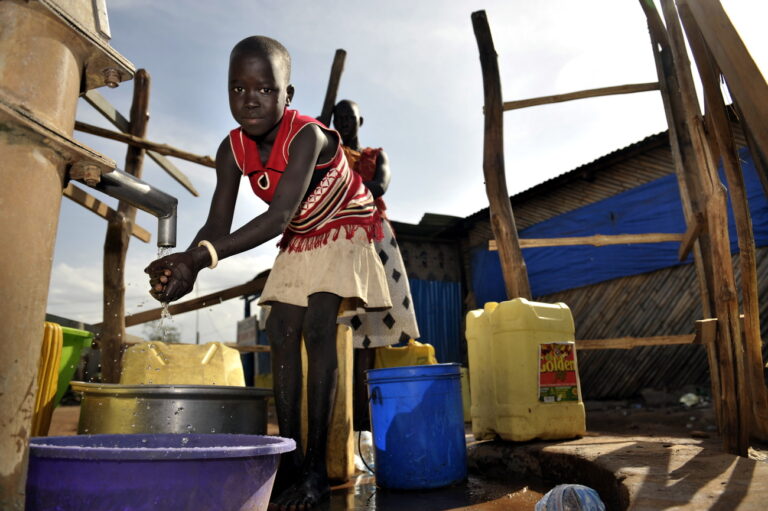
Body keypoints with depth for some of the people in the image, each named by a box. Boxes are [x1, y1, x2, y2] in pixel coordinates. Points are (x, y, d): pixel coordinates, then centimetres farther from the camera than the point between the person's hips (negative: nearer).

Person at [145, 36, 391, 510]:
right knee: (282, 332, -3)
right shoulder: (233, 149, -12)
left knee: (318, 327, -20)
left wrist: (203, 257, -52)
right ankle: (291, 457, 2)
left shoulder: (307, 136, -31)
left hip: (343, 232, -6)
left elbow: (280, 215, -43)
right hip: (299, 242, 7)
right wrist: (185, 261, -38)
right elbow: (218, 224, -17)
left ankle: (317, 467, -16)